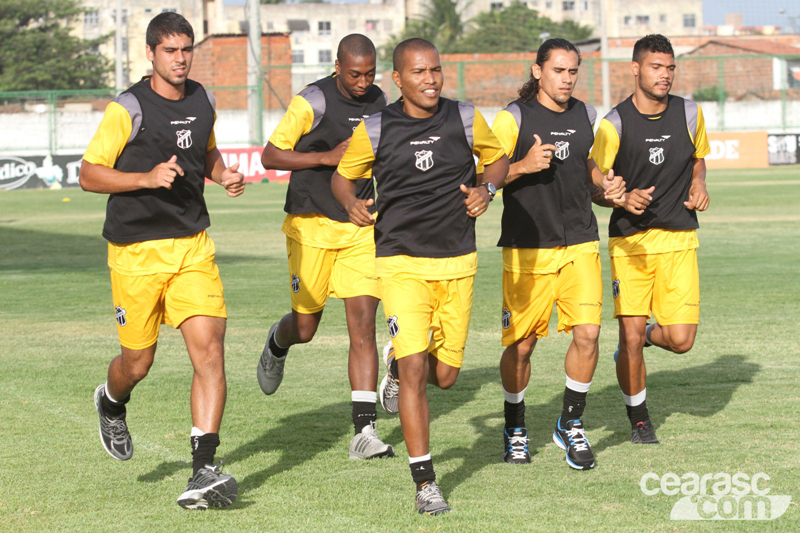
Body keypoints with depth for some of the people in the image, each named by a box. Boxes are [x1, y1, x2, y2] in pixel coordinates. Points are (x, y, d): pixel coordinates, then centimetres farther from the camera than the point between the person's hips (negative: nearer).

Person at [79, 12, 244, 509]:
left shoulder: (202, 100, 8)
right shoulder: (128, 109, -10)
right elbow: (89, 174, -9)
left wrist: (224, 174, 5)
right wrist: (147, 178, -22)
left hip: (193, 245, 4)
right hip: (137, 249, -4)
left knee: (209, 348, -13)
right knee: (138, 361, 7)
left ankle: (205, 468, -14)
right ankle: (112, 402, 45)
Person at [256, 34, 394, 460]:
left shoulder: (378, 101, 6)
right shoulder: (313, 102, -12)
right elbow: (270, 156, -12)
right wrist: (327, 157, -22)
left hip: (359, 228, 4)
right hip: (312, 226, -4)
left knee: (363, 324, -8)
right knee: (305, 327, 3)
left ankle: (364, 432, -11)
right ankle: (277, 343, 43)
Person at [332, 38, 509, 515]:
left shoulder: (466, 120, -2)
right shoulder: (375, 131, -4)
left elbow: (498, 158, 15)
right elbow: (342, 175, 10)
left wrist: (487, 189, -6)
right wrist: (352, 204, -12)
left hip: (458, 262, 2)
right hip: (402, 263, -2)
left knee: (445, 376, 9)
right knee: (413, 370, -13)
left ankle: (403, 366, 46)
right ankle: (426, 484, -8)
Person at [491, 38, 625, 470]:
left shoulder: (585, 117, 10)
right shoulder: (512, 118, -6)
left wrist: (605, 189, 5)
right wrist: (524, 166, -21)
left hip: (580, 243, 4)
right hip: (527, 249, -4)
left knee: (587, 333, -9)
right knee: (521, 345, 2)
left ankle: (571, 425, 9)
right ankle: (514, 429, 24)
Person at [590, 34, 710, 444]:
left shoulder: (690, 114, 2)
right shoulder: (614, 124, -8)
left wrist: (698, 185, 0)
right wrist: (622, 199, -24)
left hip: (679, 239, 2)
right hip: (629, 240, -2)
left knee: (681, 340, -8)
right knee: (631, 337, -6)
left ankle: (644, 337, 28)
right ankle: (638, 418, 17)